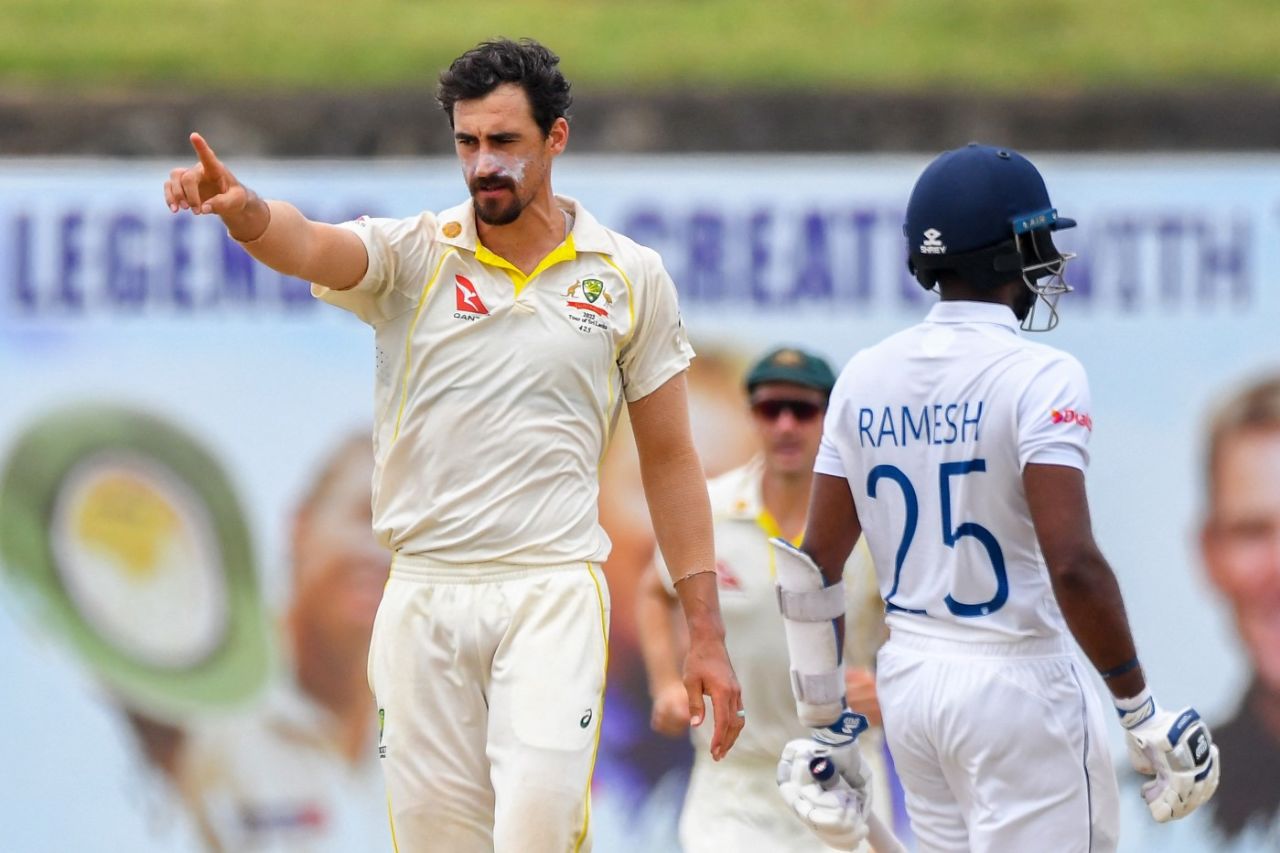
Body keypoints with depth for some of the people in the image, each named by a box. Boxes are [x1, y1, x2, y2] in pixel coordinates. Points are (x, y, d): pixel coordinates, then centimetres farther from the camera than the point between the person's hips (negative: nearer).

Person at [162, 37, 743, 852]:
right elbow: (311, 247, -19)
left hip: (552, 594, -1)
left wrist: (706, 634, 6)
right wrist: (246, 213, -43)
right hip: (425, 596, 1)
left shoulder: (631, 277, 5)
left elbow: (670, 461, 9)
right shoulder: (412, 255, 3)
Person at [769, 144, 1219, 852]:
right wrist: (1140, 711, -14)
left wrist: (827, 726, 14)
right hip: (1017, 686, -7)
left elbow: (815, 565, 7)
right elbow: (1071, 564, -22)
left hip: (906, 680, 7)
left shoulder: (865, 377, 5)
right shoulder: (1038, 376, -13)